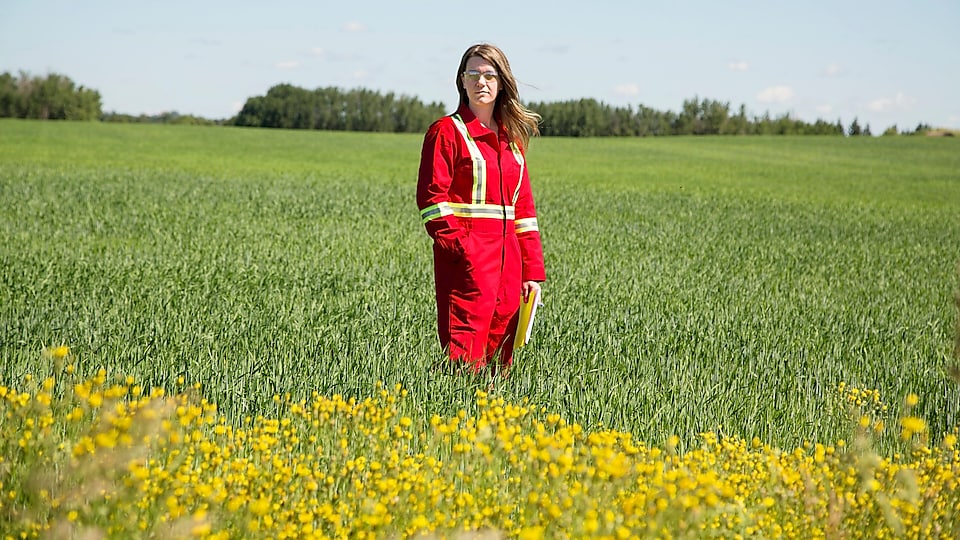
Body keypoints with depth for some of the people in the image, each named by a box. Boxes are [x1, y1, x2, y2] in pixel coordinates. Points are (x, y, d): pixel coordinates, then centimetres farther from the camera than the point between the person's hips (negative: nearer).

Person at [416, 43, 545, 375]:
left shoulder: (512, 138, 17)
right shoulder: (448, 131, -1)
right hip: (467, 255, -6)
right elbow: (431, 197, -8)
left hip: (507, 253, 6)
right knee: (467, 339, -13)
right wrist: (460, 247, -20)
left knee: (501, 340, 6)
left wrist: (532, 270, 11)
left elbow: (523, 206, 17)